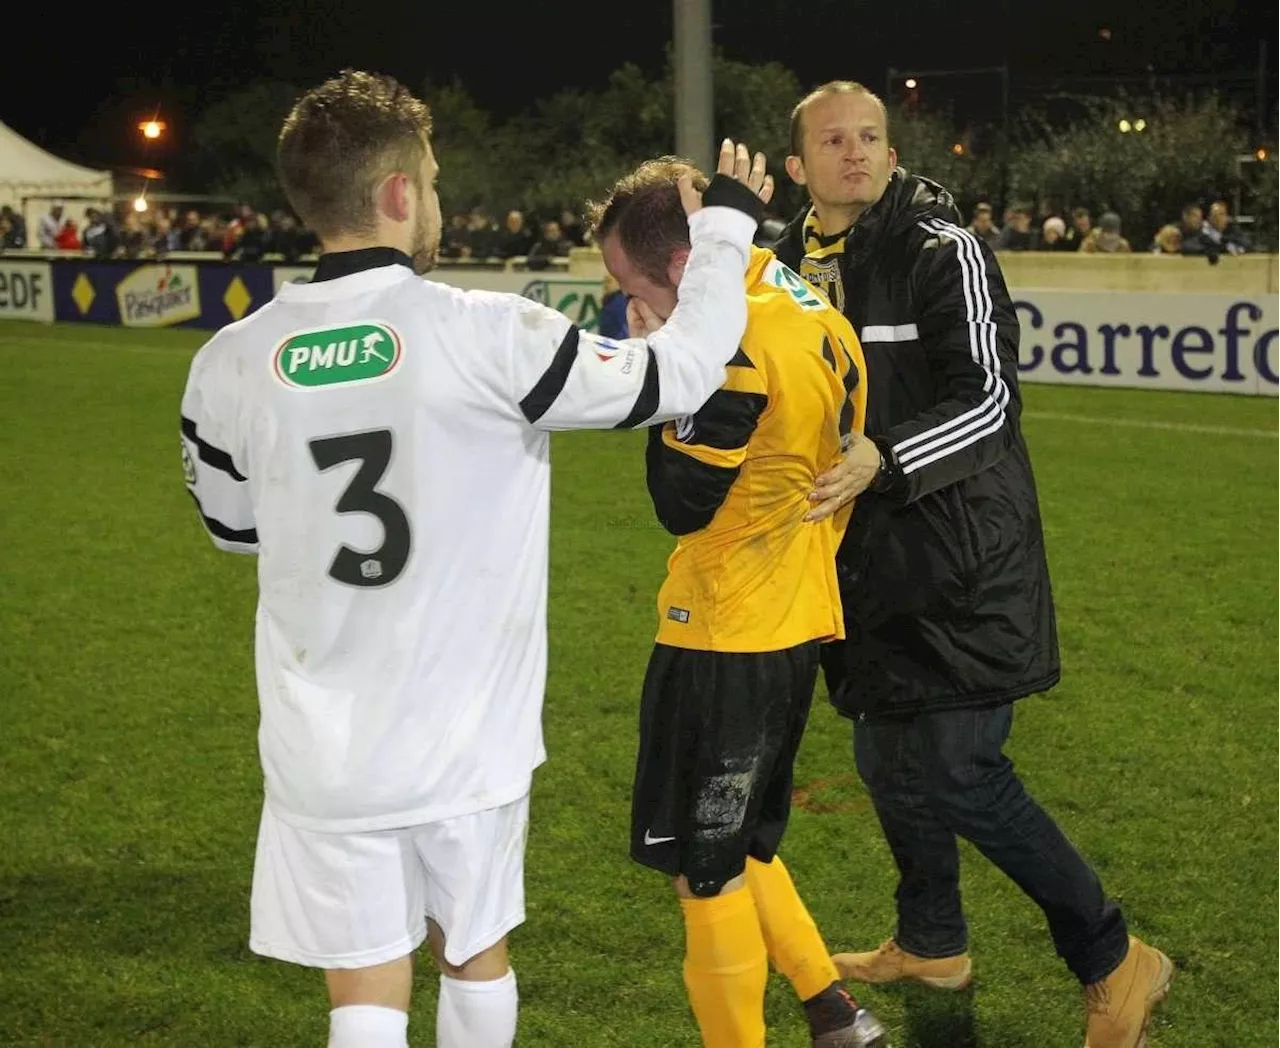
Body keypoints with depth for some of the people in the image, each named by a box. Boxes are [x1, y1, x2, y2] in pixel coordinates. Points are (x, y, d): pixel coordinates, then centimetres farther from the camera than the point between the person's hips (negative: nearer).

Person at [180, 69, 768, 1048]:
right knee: (475, 954, 21)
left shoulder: (229, 365, -6)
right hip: (466, 741, -1)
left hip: (323, 749, 1)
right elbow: (682, 371, -5)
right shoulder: (488, 337, -16)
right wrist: (723, 223, 10)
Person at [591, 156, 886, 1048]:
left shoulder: (740, 347, -21)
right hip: (799, 621, 10)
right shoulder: (822, 320, 8)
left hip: (727, 636, -10)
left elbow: (681, 501, -18)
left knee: (706, 869, 3)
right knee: (738, 842, 21)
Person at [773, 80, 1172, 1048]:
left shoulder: (943, 252, -11)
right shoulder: (794, 263, 8)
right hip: (870, 559, 7)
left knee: (955, 773, -10)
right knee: (889, 761, 17)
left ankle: (1113, 959, 5)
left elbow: (988, 398, -18)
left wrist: (883, 460, -30)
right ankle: (932, 942, 38)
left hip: (960, 556, -7)